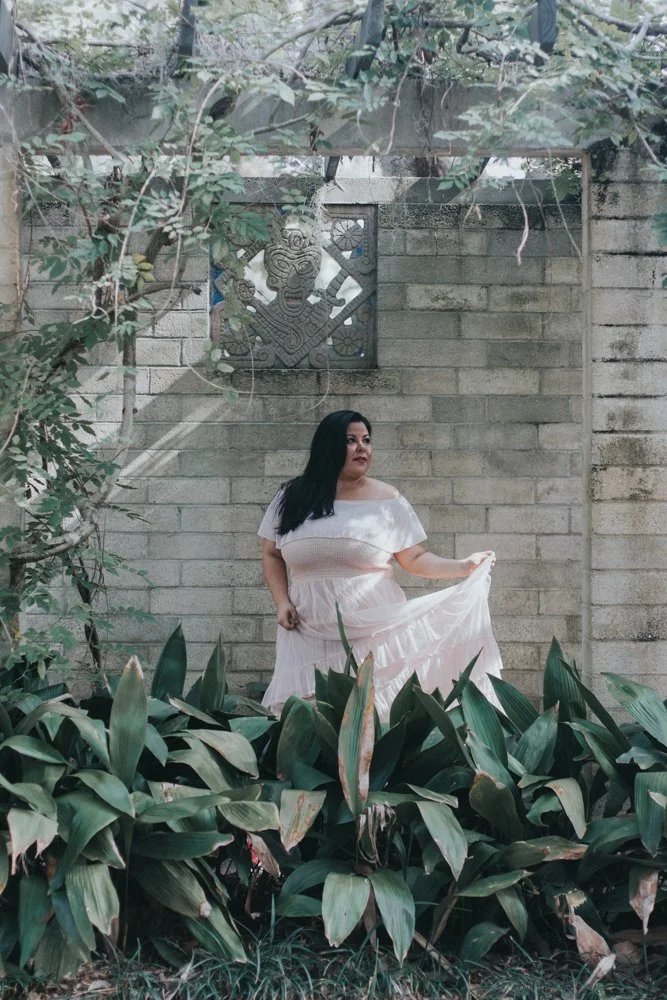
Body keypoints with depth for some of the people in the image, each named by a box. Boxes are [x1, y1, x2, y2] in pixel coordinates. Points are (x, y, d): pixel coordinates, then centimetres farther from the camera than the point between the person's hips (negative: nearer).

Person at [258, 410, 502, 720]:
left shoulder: (386, 499, 2)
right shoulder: (293, 497, 6)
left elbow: (415, 558, 2)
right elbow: (272, 555, 13)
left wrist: (463, 567, -11)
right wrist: (282, 602, 0)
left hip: (375, 631, -1)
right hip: (310, 635, 1)